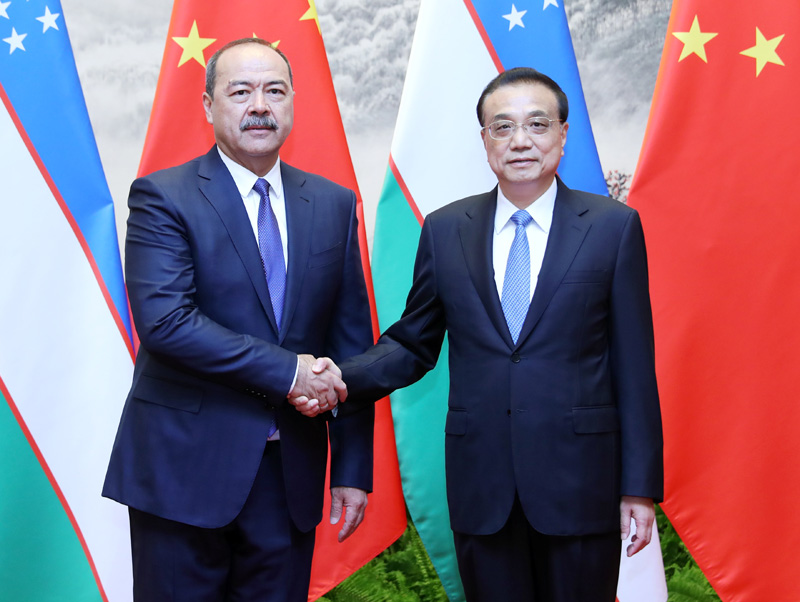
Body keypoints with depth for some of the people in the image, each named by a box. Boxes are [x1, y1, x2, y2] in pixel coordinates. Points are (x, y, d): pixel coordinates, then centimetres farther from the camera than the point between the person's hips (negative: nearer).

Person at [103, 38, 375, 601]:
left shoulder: (335, 205, 8)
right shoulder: (162, 197, -5)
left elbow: (351, 342, 8)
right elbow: (164, 320, -18)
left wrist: (353, 469, 5)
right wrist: (287, 371, -19)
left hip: (292, 472, 4)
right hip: (185, 469, -3)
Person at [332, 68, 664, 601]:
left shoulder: (614, 226, -1)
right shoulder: (445, 230, 6)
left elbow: (634, 364, -1)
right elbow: (413, 343, 11)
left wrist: (641, 486, -3)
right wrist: (341, 381, -9)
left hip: (580, 482, -2)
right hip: (480, 486, 2)